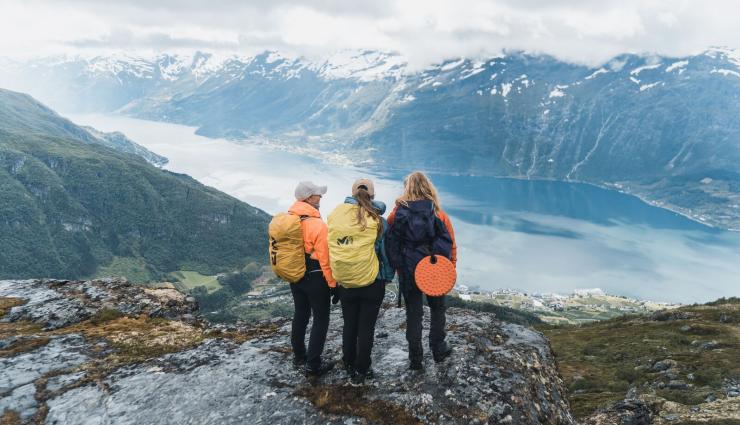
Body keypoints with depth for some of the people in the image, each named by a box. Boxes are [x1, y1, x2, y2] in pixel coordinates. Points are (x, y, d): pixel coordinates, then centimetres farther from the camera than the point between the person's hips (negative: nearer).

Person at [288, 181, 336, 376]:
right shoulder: (318, 224, -22)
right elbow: (325, 258, -20)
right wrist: (332, 283, -11)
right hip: (315, 278, -7)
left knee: (300, 315, 21)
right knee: (321, 319, 4)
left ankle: (299, 355, 33)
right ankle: (313, 364, 6)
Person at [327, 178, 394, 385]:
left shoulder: (335, 215, -5)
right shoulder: (377, 220, -11)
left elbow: (330, 248, 2)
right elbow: (386, 252, -4)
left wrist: (335, 276, 12)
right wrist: (388, 276, 10)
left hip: (344, 282, 3)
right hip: (372, 283, -2)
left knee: (349, 325, 18)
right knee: (366, 327, 9)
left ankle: (349, 365, 33)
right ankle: (361, 371, 18)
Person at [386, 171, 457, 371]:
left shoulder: (398, 213, -8)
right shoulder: (439, 214, -9)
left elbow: (390, 243, -4)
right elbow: (451, 244, -3)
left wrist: (396, 266, 6)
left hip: (408, 272, 0)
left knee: (413, 313, 11)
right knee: (438, 308, 22)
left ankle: (415, 358, 18)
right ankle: (438, 349, 28)